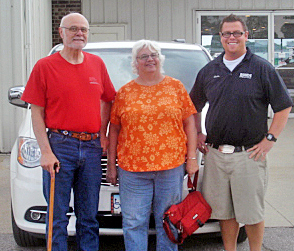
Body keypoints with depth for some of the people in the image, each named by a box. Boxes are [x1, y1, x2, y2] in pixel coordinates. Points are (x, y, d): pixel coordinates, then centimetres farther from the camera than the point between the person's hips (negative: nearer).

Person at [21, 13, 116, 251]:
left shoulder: (97, 64, 11)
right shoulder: (45, 66, -1)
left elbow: (107, 100, 20)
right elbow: (37, 113, -4)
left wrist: (103, 133, 6)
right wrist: (46, 151, -12)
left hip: (92, 146, 4)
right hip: (60, 145, -3)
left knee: (89, 217, 11)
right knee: (58, 216, 2)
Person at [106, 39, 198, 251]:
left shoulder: (176, 87, 8)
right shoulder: (125, 92, 8)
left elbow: (189, 123, 8)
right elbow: (114, 129, 9)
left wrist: (192, 157, 2)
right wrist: (111, 164, 6)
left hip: (171, 166, 0)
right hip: (132, 169, 0)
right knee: (134, 223, 2)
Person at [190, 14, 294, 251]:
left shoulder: (262, 68, -1)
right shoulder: (209, 71, 11)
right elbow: (194, 107, 22)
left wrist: (269, 139, -8)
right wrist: (198, 134, 11)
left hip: (249, 154, -3)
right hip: (215, 154, 4)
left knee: (252, 213, 4)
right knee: (225, 212, 11)